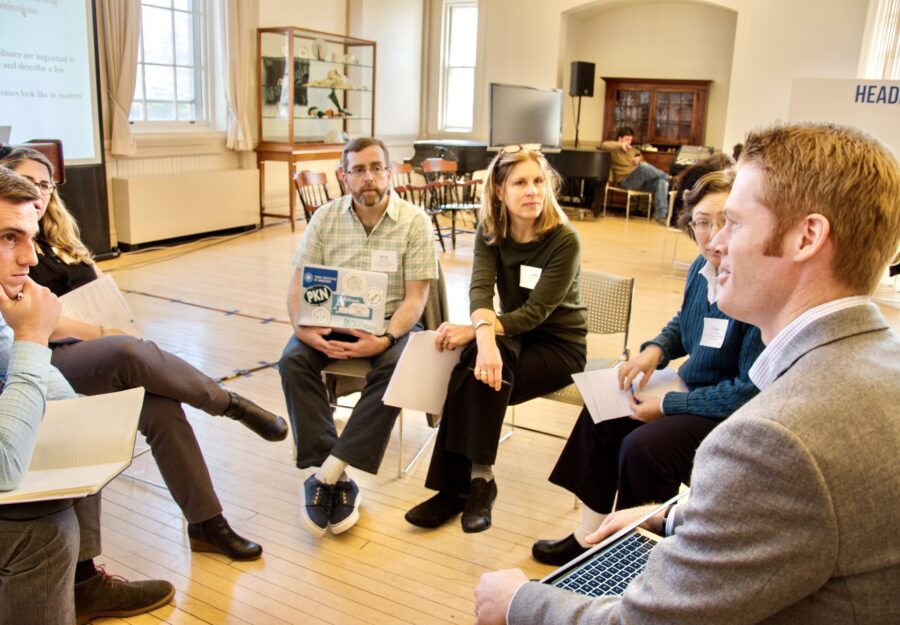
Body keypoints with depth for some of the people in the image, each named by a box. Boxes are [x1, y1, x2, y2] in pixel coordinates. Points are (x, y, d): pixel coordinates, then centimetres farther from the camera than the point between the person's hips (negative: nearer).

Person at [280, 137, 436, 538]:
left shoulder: (415, 222, -7)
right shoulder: (325, 218, 1)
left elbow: (415, 297, -10)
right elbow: (298, 286, 0)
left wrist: (385, 339, -28)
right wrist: (304, 329, -21)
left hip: (391, 324, -2)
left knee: (396, 366, -33)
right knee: (293, 360, -25)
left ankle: (327, 474, -27)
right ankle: (333, 478, -24)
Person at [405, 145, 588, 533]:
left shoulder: (564, 240, -18)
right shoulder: (490, 232, -6)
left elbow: (535, 312, -23)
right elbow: (480, 288, -22)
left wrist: (471, 332, -32)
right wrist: (484, 335, -44)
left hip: (560, 344, -4)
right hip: (513, 336, 4)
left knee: (480, 371, -29)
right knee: (479, 361, -30)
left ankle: (460, 485, -17)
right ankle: (474, 480, -18)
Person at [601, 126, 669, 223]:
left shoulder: (634, 150, 30)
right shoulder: (615, 149, 11)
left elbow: (643, 164, 27)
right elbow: (604, 145, -12)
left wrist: (639, 159, 5)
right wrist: (620, 145, -20)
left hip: (641, 181, 6)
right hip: (625, 181, -6)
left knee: (661, 181, -24)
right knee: (643, 167, -37)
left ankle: (660, 215, -31)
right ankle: (666, 177, -17)